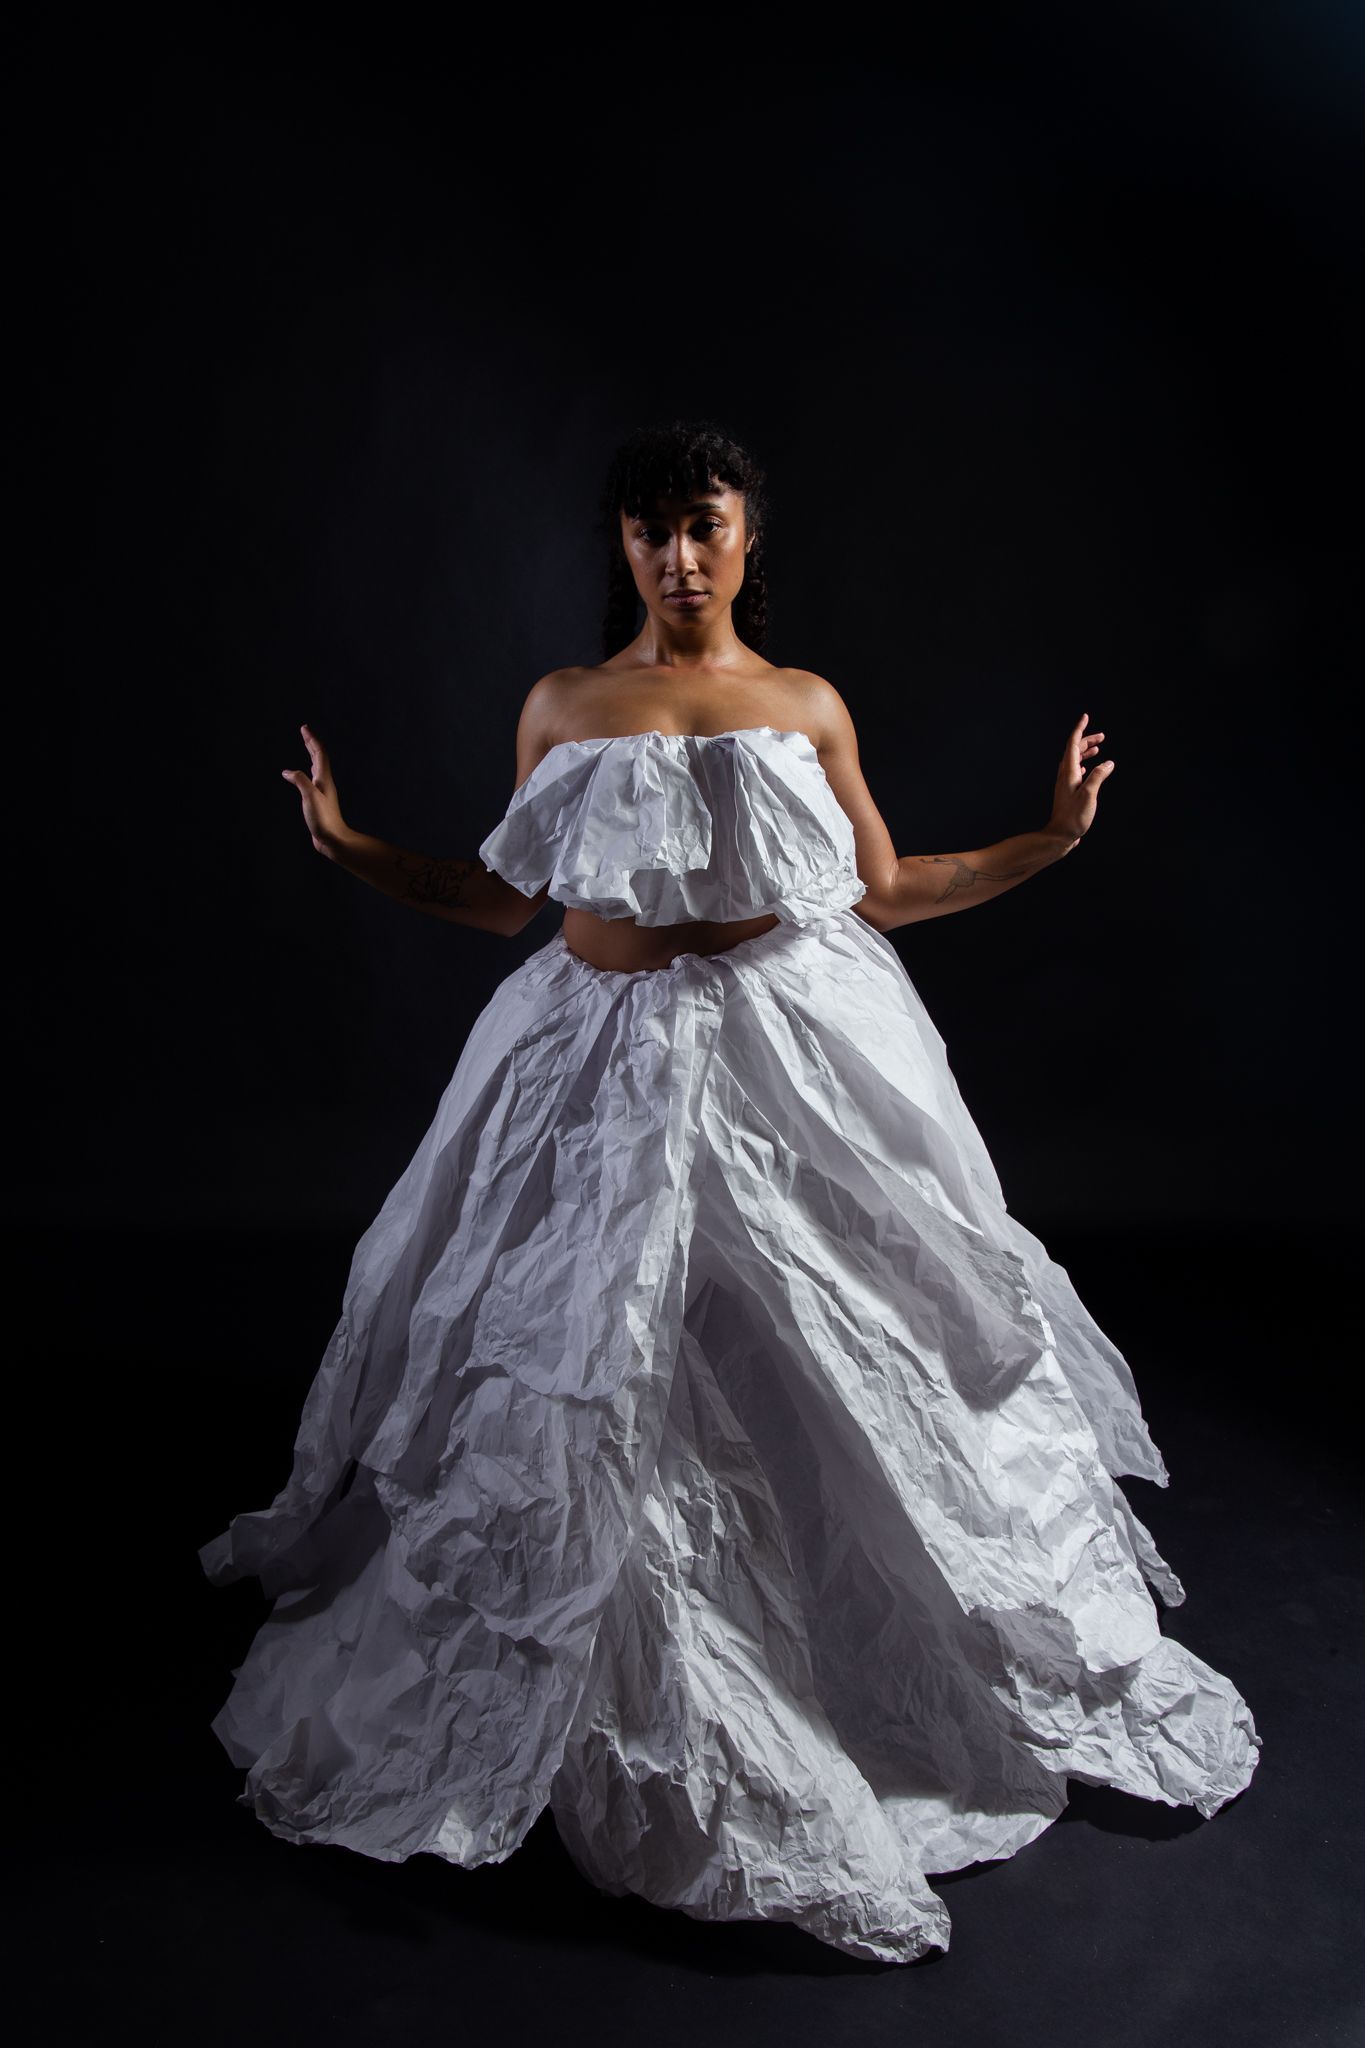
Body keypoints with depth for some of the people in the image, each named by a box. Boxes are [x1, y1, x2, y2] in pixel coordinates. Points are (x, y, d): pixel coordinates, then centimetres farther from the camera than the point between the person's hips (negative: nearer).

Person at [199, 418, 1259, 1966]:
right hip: (604, 1063, 1)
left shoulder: (809, 707, 5)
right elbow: (505, 899, 10)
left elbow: (877, 890, 11)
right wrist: (352, 851, 5)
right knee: (583, 1364, 2)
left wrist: (1048, 839, 7)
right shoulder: (563, 708, 6)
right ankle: (604, 1689, 25)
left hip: (789, 1056, -1)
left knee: (829, 1371, 2)